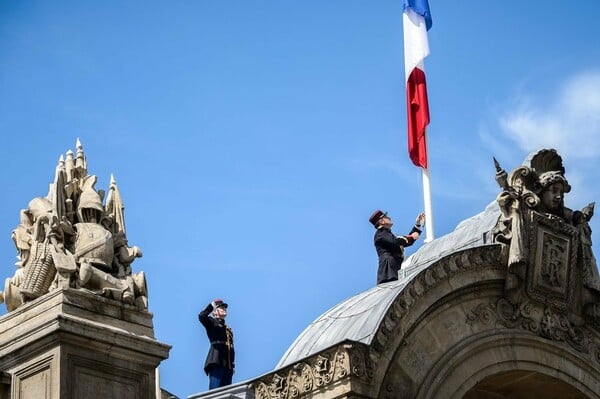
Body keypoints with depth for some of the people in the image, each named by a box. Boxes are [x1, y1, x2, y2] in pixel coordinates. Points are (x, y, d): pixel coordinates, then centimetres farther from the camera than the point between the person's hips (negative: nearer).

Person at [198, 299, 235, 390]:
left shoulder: (228, 329, 28)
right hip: (216, 362, -6)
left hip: (227, 365, 6)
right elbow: (202, 316, -12)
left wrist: (232, 365, 13)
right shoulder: (212, 322, 10)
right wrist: (212, 305, -1)